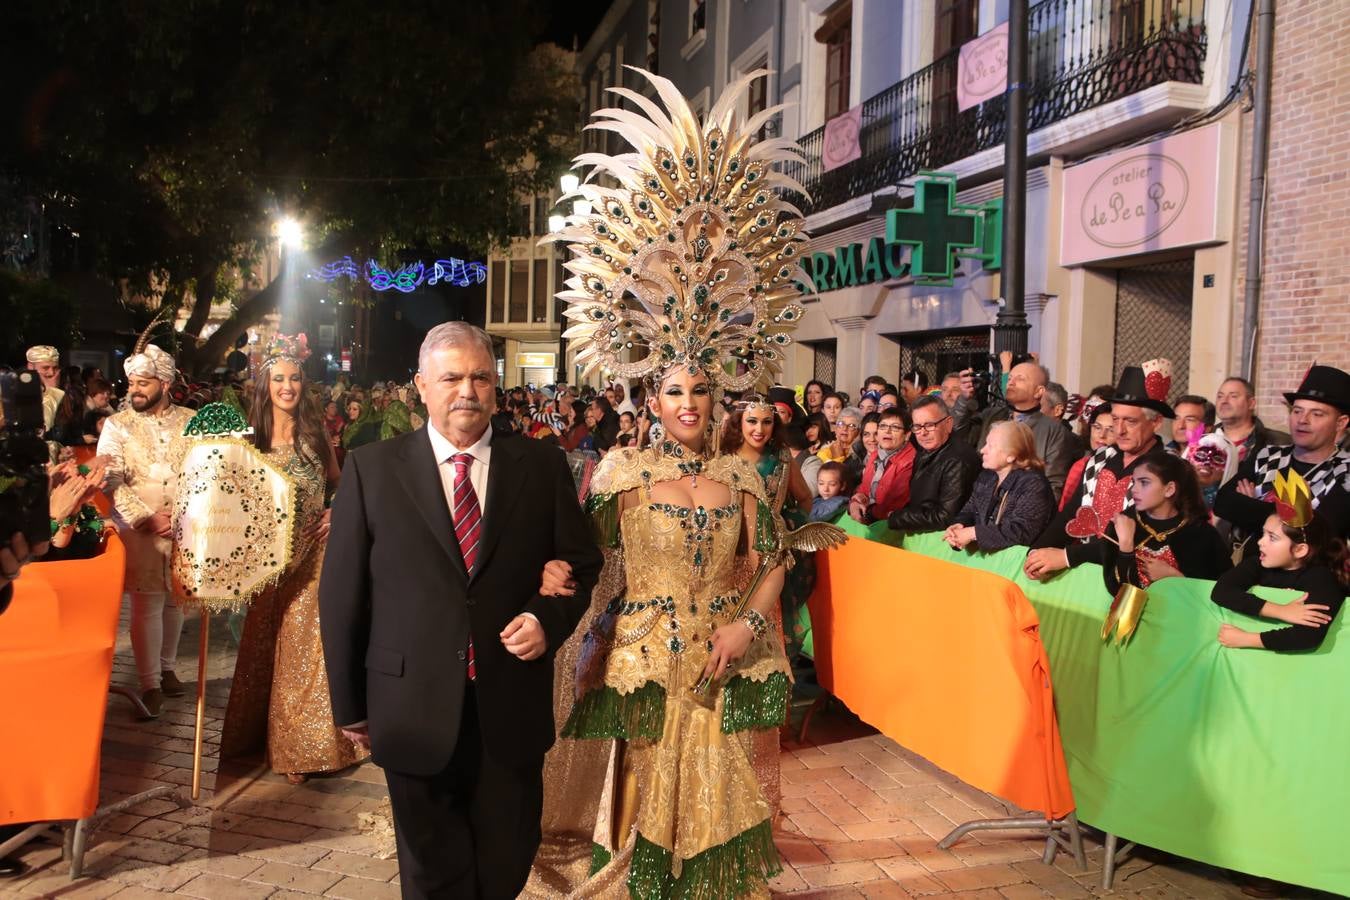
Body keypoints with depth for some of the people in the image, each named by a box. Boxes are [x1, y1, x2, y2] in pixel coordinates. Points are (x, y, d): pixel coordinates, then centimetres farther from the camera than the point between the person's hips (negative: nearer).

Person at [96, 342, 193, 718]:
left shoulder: (192, 422, 4)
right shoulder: (118, 425, 1)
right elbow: (111, 481, -6)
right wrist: (147, 518, -15)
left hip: (186, 528, 2)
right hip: (138, 530, -2)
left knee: (175, 600, 11)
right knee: (147, 604, -1)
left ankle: (167, 667, 29)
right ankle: (150, 683, 9)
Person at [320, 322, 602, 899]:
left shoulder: (542, 466, 1)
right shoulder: (372, 468, -3)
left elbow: (580, 563, 8)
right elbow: (342, 592, 0)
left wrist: (548, 617, -12)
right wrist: (349, 703, 2)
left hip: (512, 706, 1)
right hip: (415, 710, -1)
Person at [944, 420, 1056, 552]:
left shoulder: (1033, 485, -14)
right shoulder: (986, 476, 10)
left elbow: (1020, 531, -23)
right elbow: (970, 510, 14)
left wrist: (974, 533, -22)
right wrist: (959, 525, -10)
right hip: (978, 553, 7)